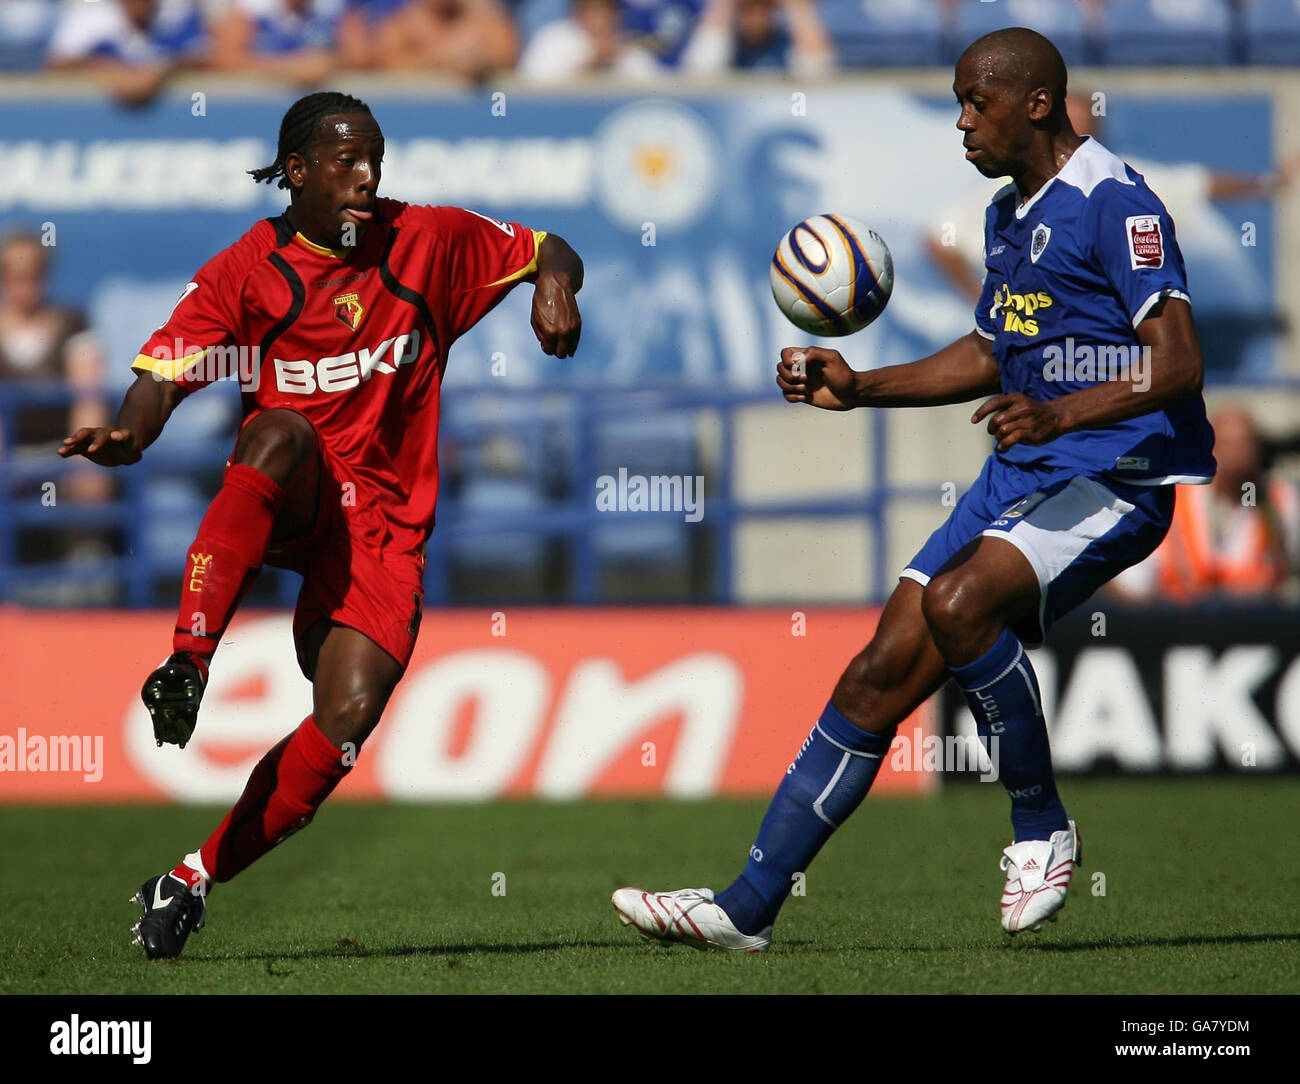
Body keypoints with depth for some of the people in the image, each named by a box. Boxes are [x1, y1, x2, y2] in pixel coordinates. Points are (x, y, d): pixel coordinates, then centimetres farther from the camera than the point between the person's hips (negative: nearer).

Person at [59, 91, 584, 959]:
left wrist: (555, 290, -9)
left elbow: (551, 256, 15)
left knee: (350, 716, -19)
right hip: (287, 502, -2)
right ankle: (188, 662, -49)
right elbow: (163, 376, -10)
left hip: (383, 525, 2)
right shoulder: (248, 270, -2)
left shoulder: (428, 242, 5)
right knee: (283, 430, -39)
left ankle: (191, 882, -9)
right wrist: (129, 433, -33)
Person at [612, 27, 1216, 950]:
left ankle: (1042, 828, -12)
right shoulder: (1008, 215, 17)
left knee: (955, 600, -32)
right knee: (878, 678, 0)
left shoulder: (1115, 203, -12)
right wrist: (859, 388, 20)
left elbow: (1178, 363, -20)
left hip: (1113, 478, -9)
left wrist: (1060, 413, -33)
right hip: (1018, 477, 9)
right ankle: (749, 905, 1)